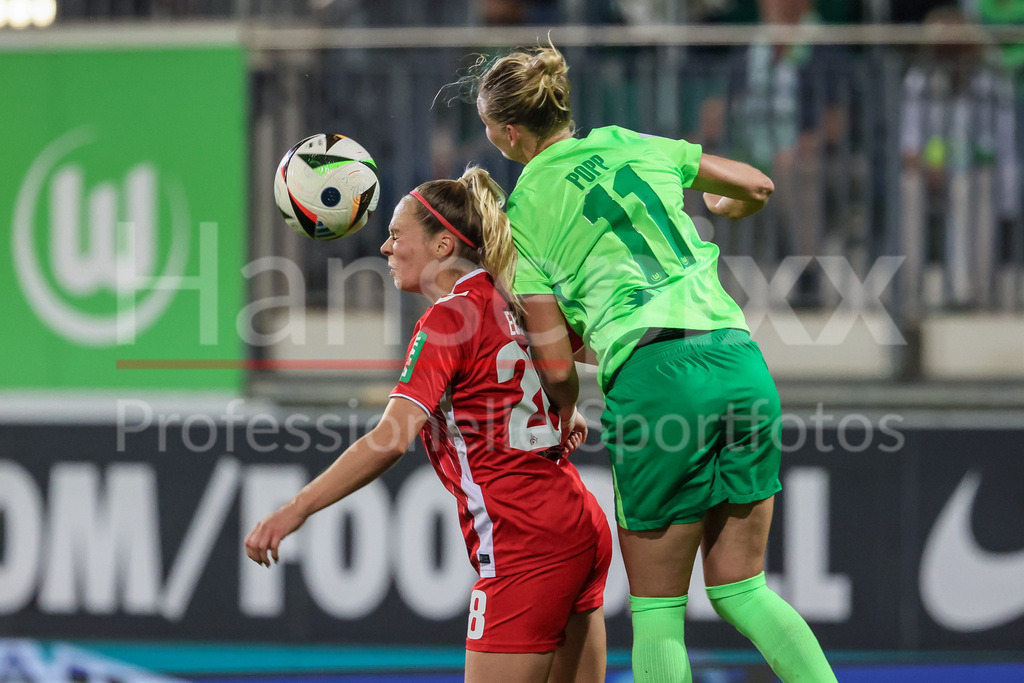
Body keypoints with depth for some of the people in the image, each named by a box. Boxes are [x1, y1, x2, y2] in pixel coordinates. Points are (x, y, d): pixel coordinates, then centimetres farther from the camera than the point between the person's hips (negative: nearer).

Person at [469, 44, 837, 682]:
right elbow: (758, 187, 29)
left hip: (655, 373, -5)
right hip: (740, 360, 5)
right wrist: (708, 209, 51)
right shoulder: (634, 147, 16)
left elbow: (557, 367, 4)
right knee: (741, 590, 15)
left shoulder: (524, 212, 6)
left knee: (657, 609, 6)